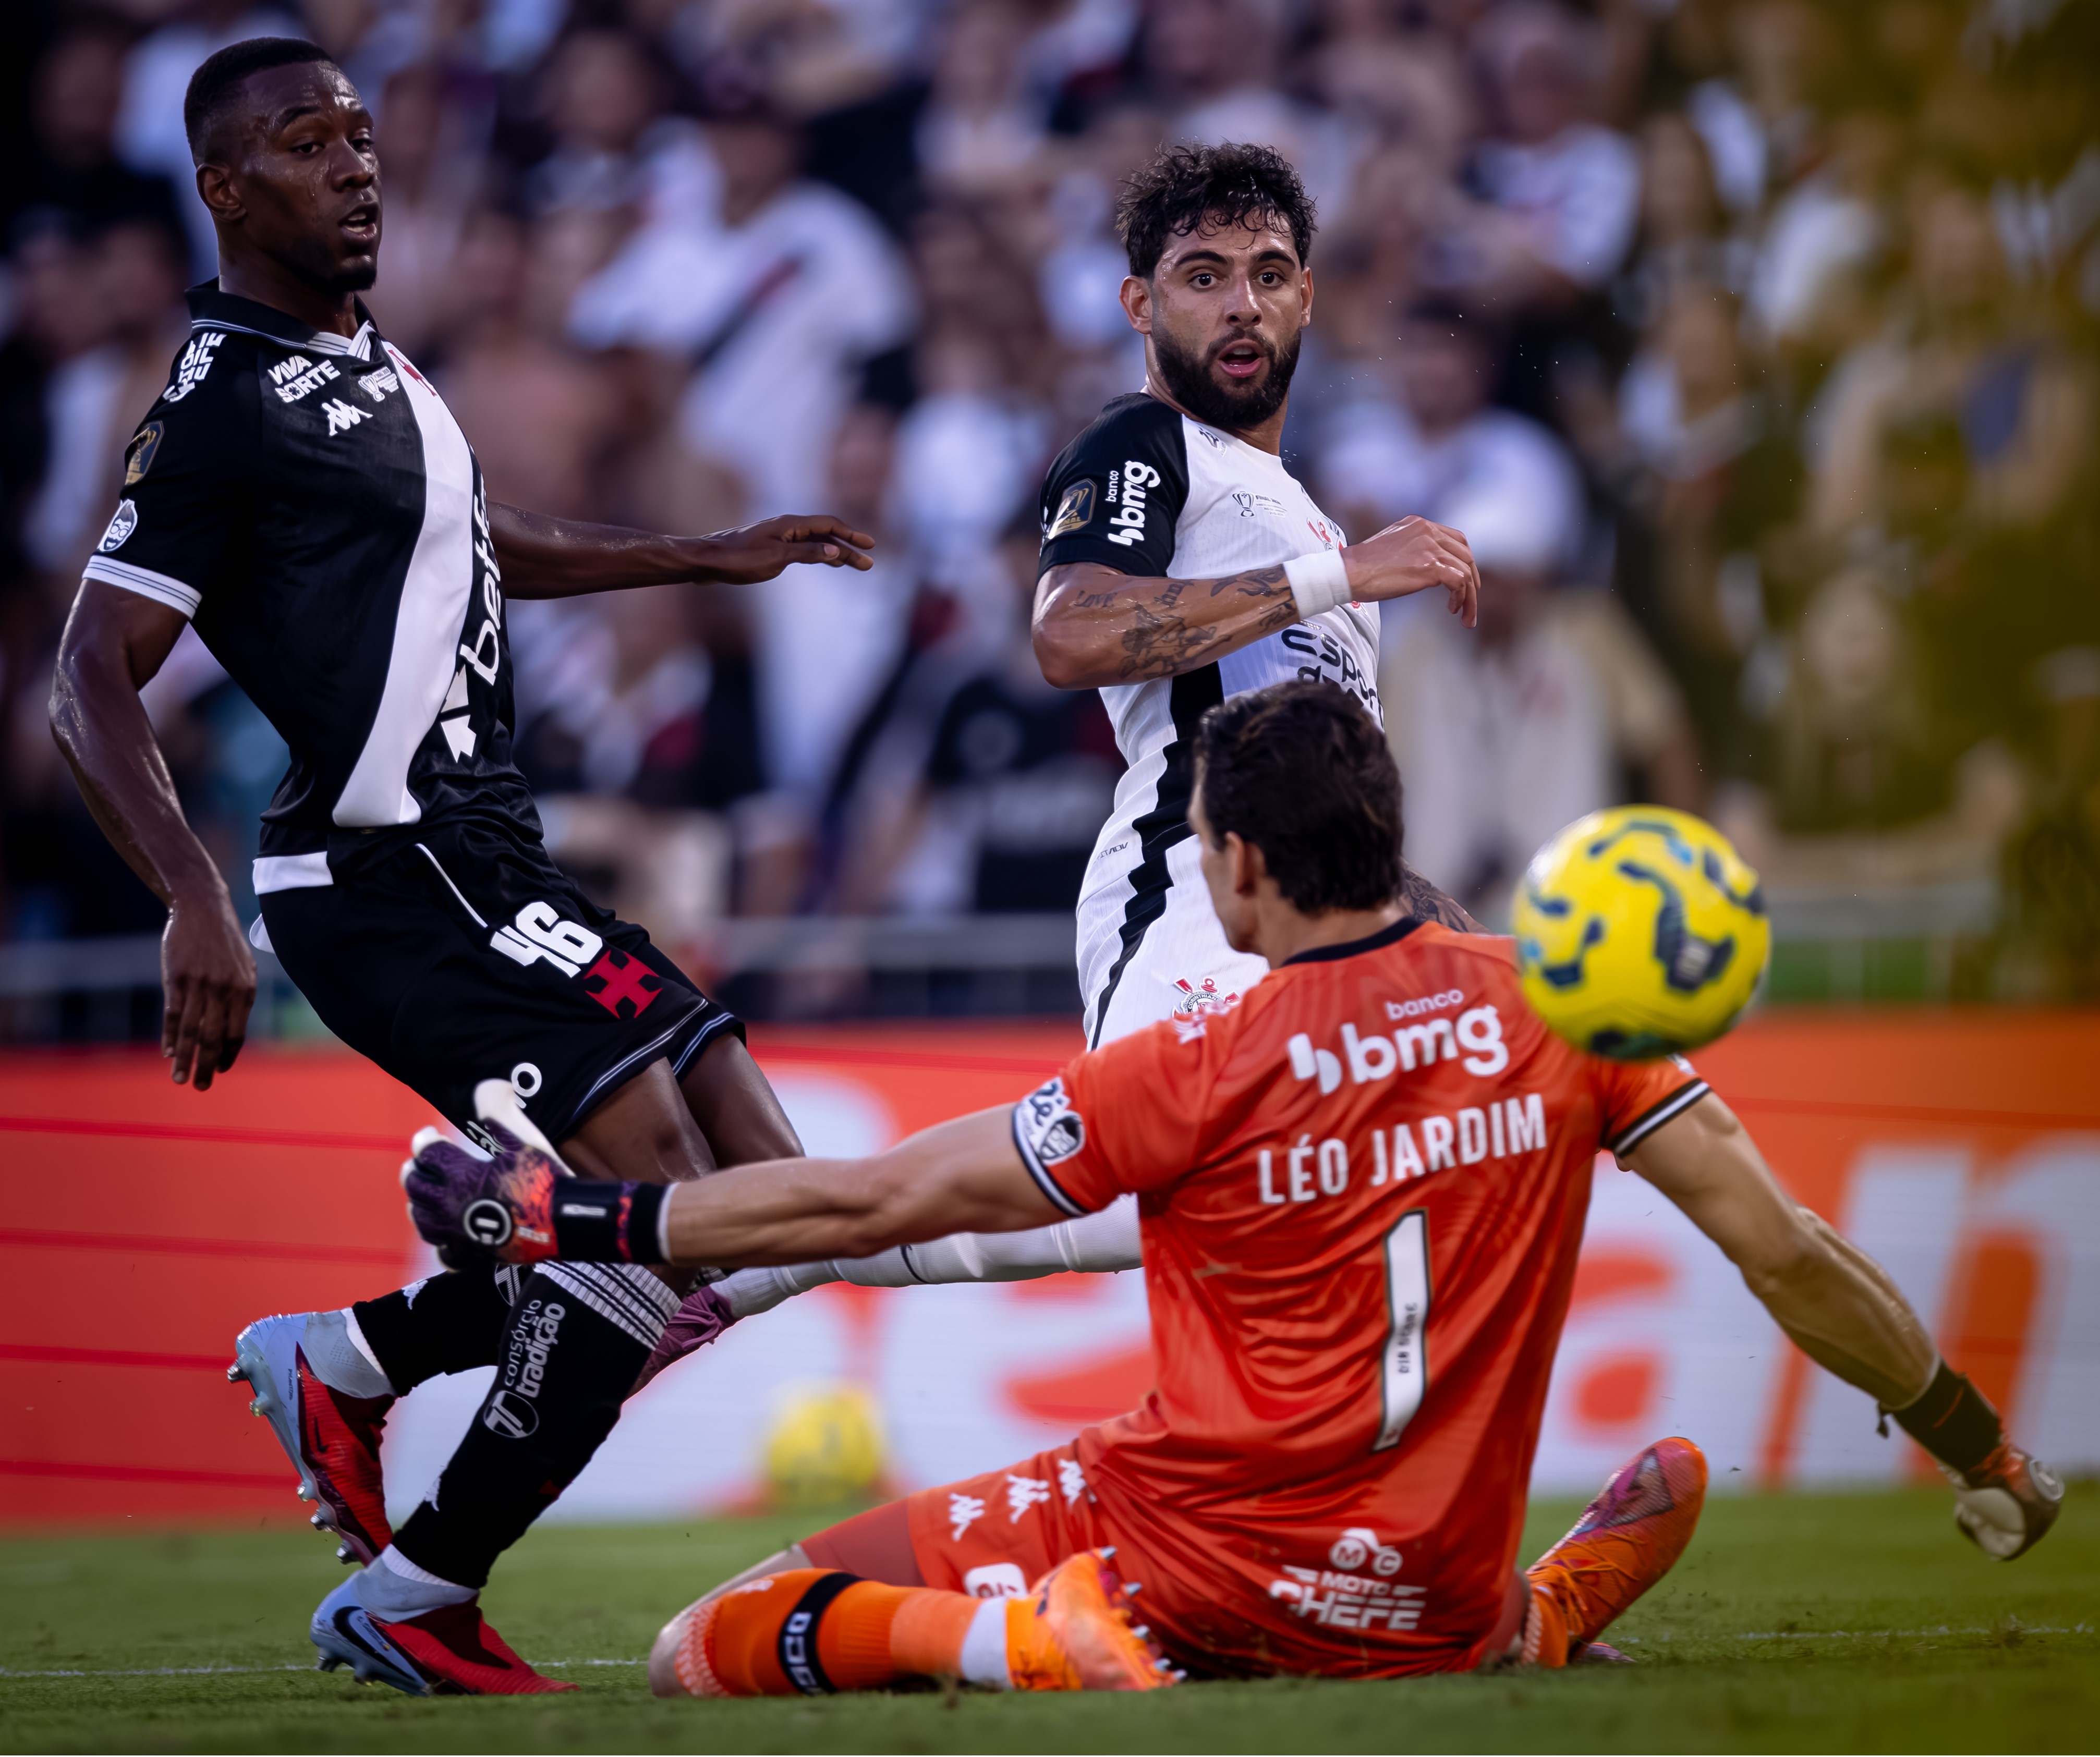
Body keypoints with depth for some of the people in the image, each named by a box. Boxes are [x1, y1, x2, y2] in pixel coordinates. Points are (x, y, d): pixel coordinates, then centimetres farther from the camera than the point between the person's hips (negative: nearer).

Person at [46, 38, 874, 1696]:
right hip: (398, 881, -10)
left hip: (485, 864, 10)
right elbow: (93, 684, -18)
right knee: (667, 1204, -19)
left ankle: (342, 1358, 14)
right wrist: (200, 906, -30)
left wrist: (712, 555, 40)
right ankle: (423, 1595, -9)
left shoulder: (369, 361, 17)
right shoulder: (227, 401, -12)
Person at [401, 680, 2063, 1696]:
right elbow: (1790, 1252, 0)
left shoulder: (1199, 1072, -11)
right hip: (1422, 1611, 4)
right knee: (1679, 1472, 35)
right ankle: (1531, 1624, 4)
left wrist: (573, 1218, 3)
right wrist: (1983, 1450, 13)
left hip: (1196, 1550, -4)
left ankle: (1012, 1636, -22)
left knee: (705, 1658, 2)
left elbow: (874, 1203, -6)